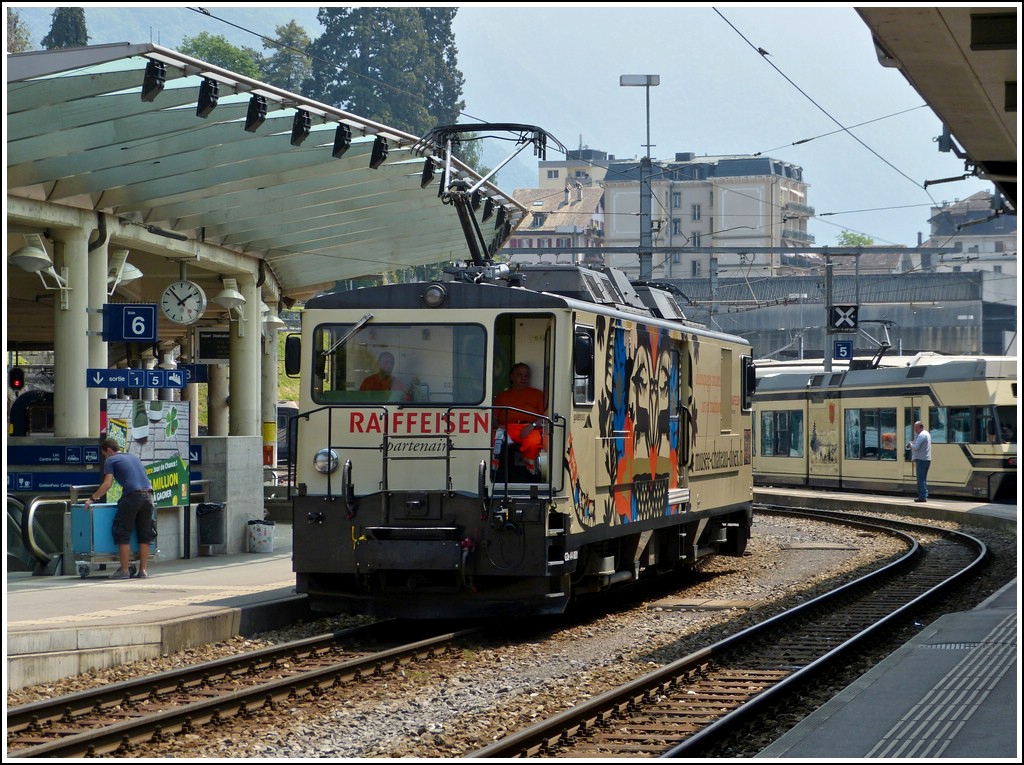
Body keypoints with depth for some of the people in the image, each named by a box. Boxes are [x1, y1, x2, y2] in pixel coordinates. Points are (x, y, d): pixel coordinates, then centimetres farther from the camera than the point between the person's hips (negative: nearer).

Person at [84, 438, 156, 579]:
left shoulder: (110, 460, 8)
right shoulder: (134, 457, 28)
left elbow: (107, 484, -1)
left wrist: (93, 498, 6)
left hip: (132, 495, -6)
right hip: (148, 494, 6)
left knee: (123, 534, 2)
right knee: (144, 535, 11)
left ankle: (124, 570, 1)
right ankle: (143, 570, 10)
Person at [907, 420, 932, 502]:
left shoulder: (921, 435, -14)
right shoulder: (927, 434, 17)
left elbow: (916, 447, -22)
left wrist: (911, 445, -3)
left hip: (921, 459, -10)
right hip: (927, 459, 10)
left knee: (921, 479, -8)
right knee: (924, 479, 15)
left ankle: (922, 496, -10)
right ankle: (925, 496, 17)